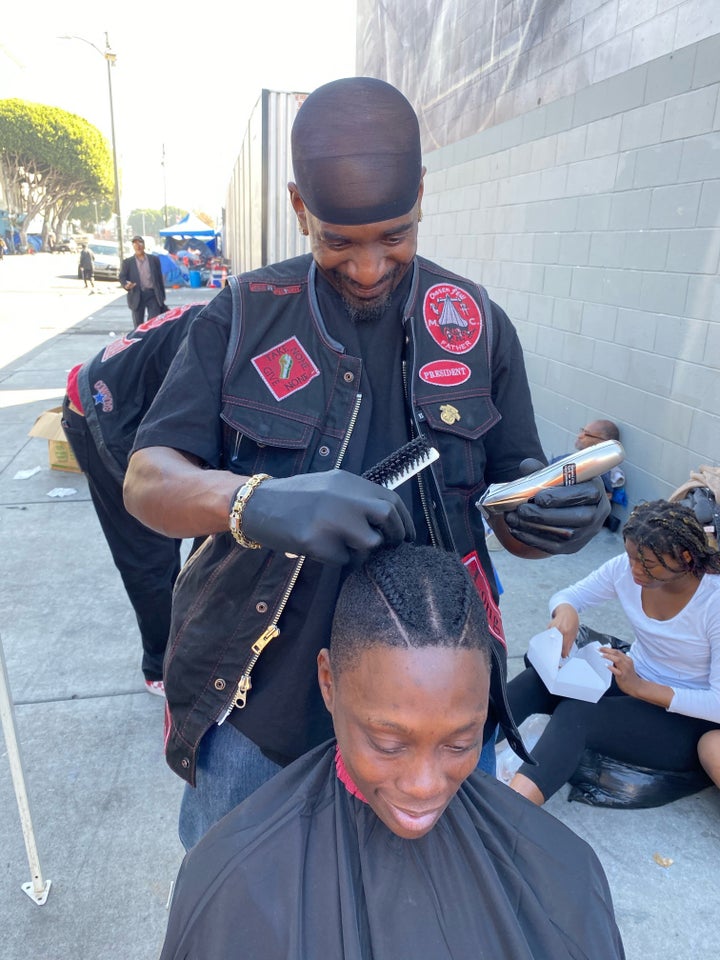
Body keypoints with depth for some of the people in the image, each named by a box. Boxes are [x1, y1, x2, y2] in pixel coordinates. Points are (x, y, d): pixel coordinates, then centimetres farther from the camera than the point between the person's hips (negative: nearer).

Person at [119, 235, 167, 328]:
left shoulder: (154, 259, 8)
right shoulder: (127, 262, 6)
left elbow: (160, 278, 10)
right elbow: (122, 277, 0)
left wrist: (162, 296, 8)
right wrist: (126, 285, -24)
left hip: (153, 294, 0)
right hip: (137, 296, 0)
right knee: (138, 325, 6)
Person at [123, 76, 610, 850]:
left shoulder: (479, 324, -2)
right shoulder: (243, 315, -5)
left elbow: (515, 503, 1)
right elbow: (147, 481, -12)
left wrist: (557, 514, -23)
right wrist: (253, 500, -34)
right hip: (259, 698, 0)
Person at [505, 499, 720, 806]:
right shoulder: (626, 568, -10)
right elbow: (566, 596, 1)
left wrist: (640, 687, -33)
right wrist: (566, 611, -24)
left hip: (689, 720, -5)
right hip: (633, 680, 6)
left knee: (575, 714, -33)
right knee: (537, 681, -23)